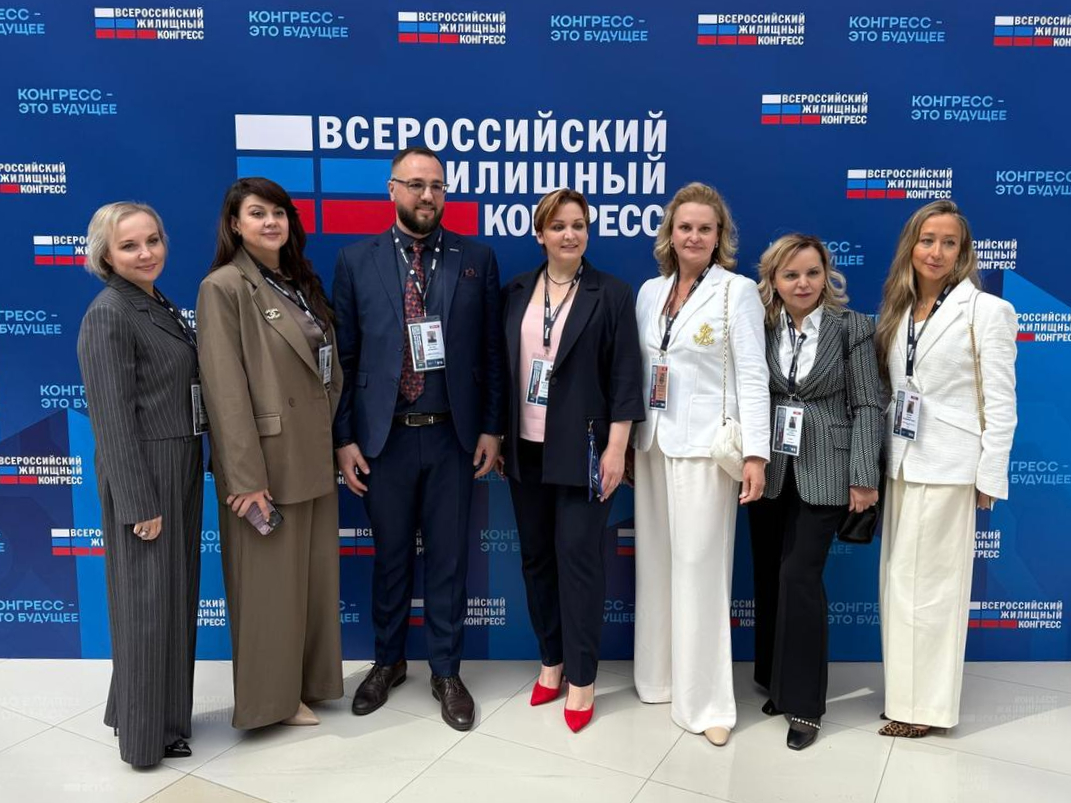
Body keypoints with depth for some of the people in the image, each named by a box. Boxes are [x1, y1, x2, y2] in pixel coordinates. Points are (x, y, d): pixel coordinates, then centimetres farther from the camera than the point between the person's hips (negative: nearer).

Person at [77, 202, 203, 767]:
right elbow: (113, 419, -18)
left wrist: (182, 479, 13)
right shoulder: (109, 315, -15)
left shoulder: (159, 306, 11)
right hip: (143, 474, -9)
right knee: (148, 603, 4)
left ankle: (162, 714, 36)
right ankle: (146, 735, 22)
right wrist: (140, 503, -19)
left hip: (180, 468, 9)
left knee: (176, 597, 18)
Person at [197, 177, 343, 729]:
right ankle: (273, 696, 23)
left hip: (312, 456, 7)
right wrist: (247, 478, -19)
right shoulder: (224, 287, -10)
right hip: (267, 459, -7)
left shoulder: (300, 283, 12)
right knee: (271, 580, 5)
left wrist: (336, 439, 10)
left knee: (313, 574, 15)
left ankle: (306, 681, 32)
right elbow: (226, 390, -16)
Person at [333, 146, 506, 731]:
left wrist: (491, 428, 1)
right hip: (384, 437, 0)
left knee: (448, 557, 10)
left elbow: (491, 350, 4)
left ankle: (446, 672, 28)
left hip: (452, 436, 0)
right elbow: (343, 356, 1)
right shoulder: (355, 261, 1)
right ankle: (388, 661, 35)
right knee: (390, 555, 14)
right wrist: (343, 437, -2)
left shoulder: (477, 259, 3)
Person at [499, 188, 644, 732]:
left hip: (581, 449, -4)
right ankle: (551, 658, 29)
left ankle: (582, 677, 14)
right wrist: (496, 436, 8)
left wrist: (615, 448, -12)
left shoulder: (612, 294, -4)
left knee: (578, 558, 0)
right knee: (536, 556, 12)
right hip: (525, 447, 4)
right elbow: (500, 366, 9)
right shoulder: (516, 292, 7)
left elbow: (625, 376, -7)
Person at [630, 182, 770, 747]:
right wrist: (626, 437, 10)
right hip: (652, 442, 5)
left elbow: (752, 375, -8)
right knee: (655, 563, 11)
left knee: (699, 567, -3)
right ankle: (659, 677, 27)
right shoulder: (651, 291, 11)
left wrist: (755, 453, -16)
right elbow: (635, 368, 12)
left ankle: (705, 700, 9)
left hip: (705, 445, -5)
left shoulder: (737, 290, -3)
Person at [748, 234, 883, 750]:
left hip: (822, 474, -3)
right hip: (769, 471, 3)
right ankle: (778, 682, 29)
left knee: (800, 578, -6)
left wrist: (864, 476, -9)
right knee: (769, 578, 11)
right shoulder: (760, 327, 3)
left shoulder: (852, 327, -3)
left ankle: (804, 704, 9)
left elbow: (867, 405, -5)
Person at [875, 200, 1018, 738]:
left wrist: (990, 476, -10)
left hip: (948, 467, -6)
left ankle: (926, 705, 13)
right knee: (900, 582, 11)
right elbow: (885, 390, 12)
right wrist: (880, 460, 8)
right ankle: (906, 693, 25)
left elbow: (1000, 400, -7)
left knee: (931, 583, 0)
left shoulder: (986, 310, -5)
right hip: (901, 464, 6)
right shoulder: (897, 311, 12)